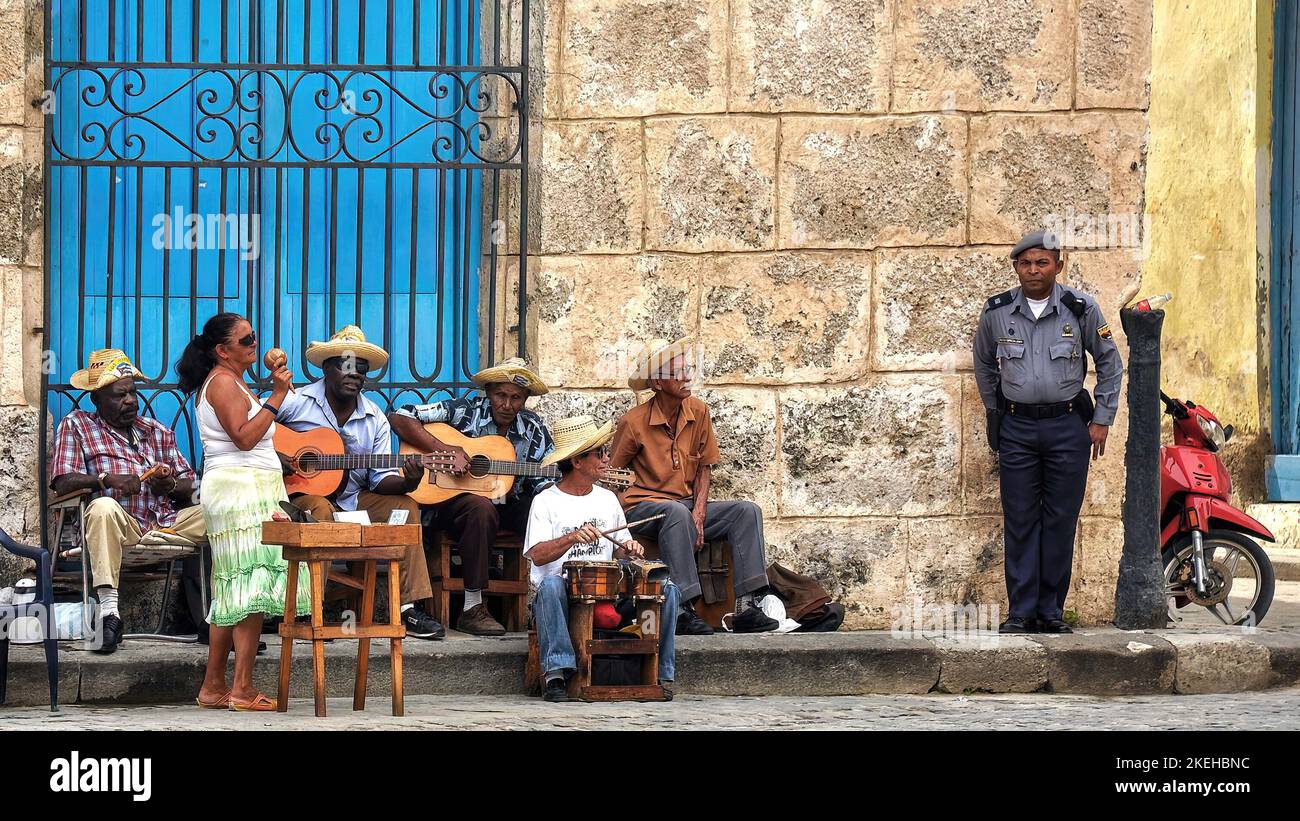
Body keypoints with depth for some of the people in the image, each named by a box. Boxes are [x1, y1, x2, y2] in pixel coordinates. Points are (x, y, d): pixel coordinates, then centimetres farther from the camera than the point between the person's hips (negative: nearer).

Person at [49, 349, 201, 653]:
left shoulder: (158, 431, 22)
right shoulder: (76, 426, 10)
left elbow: (189, 485, 16)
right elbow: (63, 483, -3)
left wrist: (171, 485, -8)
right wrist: (106, 479, -19)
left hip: (168, 524, 4)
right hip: (122, 525, -4)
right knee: (103, 506, -39)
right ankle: (109, 611, -42)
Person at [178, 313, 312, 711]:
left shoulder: (231, 382, 22)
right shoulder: (223, 382, -10)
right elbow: (244, 437, -21)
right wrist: (277, 396, -19)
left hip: (246, 491, 11)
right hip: (240, 488, -11)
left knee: (233, 590, 10)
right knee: (254, 584, -15)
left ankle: (213, 687, 11)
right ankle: (243, 690, -19)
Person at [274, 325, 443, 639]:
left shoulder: (375, 419, 8)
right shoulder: (297, 402, -5)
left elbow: (381, 479, 5)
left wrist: (406, 482, -18)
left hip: (350, 499, 5)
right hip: (301, 493, -5)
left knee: (405, 505, -11)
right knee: (321, 510, -37)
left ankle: (410, 607, -14)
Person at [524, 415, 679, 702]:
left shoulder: (607, 499, 17)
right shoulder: (546, 502, -1)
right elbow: (537, 555, -13)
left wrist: (628, 550, -2)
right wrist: (572, 538, -30)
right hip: (563, 595, -5)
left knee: (667, 588, -15)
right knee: (552, 585, -39)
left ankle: (659, 675, -11)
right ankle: (556, 675, -39)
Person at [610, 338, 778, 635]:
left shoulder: (698, 412, 5)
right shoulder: (633, 423, -9)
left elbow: (704, 469, 10)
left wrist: (699, 514, -8)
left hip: (687, 504, 6)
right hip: (642, 507, -6)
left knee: (748, 511, -15)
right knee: (676, 512, -39)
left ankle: (747, 605, -26)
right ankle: (683, 609, -42)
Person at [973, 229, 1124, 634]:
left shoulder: (1081, 308, -3)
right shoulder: (997, 312, 1)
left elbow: (1110, 363, 9)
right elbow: (984, 364, 19)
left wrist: (1102, 419, 5)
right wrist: (995, 413, 18)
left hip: (1068, 424, -1)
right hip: (1017, 427, 1)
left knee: (1061, 521, 1)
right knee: (1020, 522, 0)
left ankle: (1052, 610, 8)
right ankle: (1021, 611, 3)